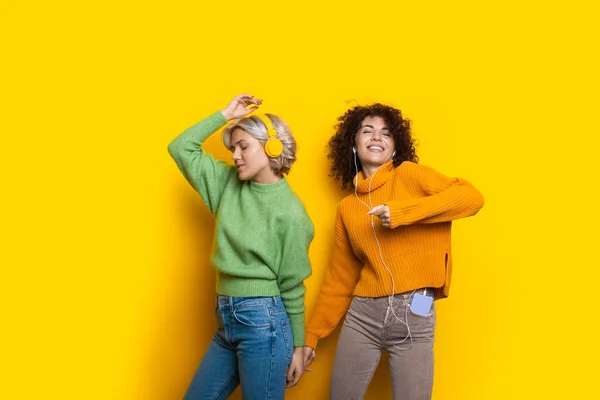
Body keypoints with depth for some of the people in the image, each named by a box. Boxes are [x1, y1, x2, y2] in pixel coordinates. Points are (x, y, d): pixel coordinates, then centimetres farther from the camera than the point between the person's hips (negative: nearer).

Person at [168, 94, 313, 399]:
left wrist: (298, 347, -3)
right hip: (226, 319, 7)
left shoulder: (289, 211, -11)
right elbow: (181, 148, 8)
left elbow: (292, 285, -8)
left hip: (264, 321, -7)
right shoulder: (229, 184, 7)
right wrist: (225, 115, 4)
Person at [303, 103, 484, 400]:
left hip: (414, 317, -3)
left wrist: (401, 211, -19)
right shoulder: (347, 207, 11)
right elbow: (339, 279, 14)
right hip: (363, 315, 3)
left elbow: (472, 197, -12)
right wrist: (311, 335, 13)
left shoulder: (409, 174, 2)